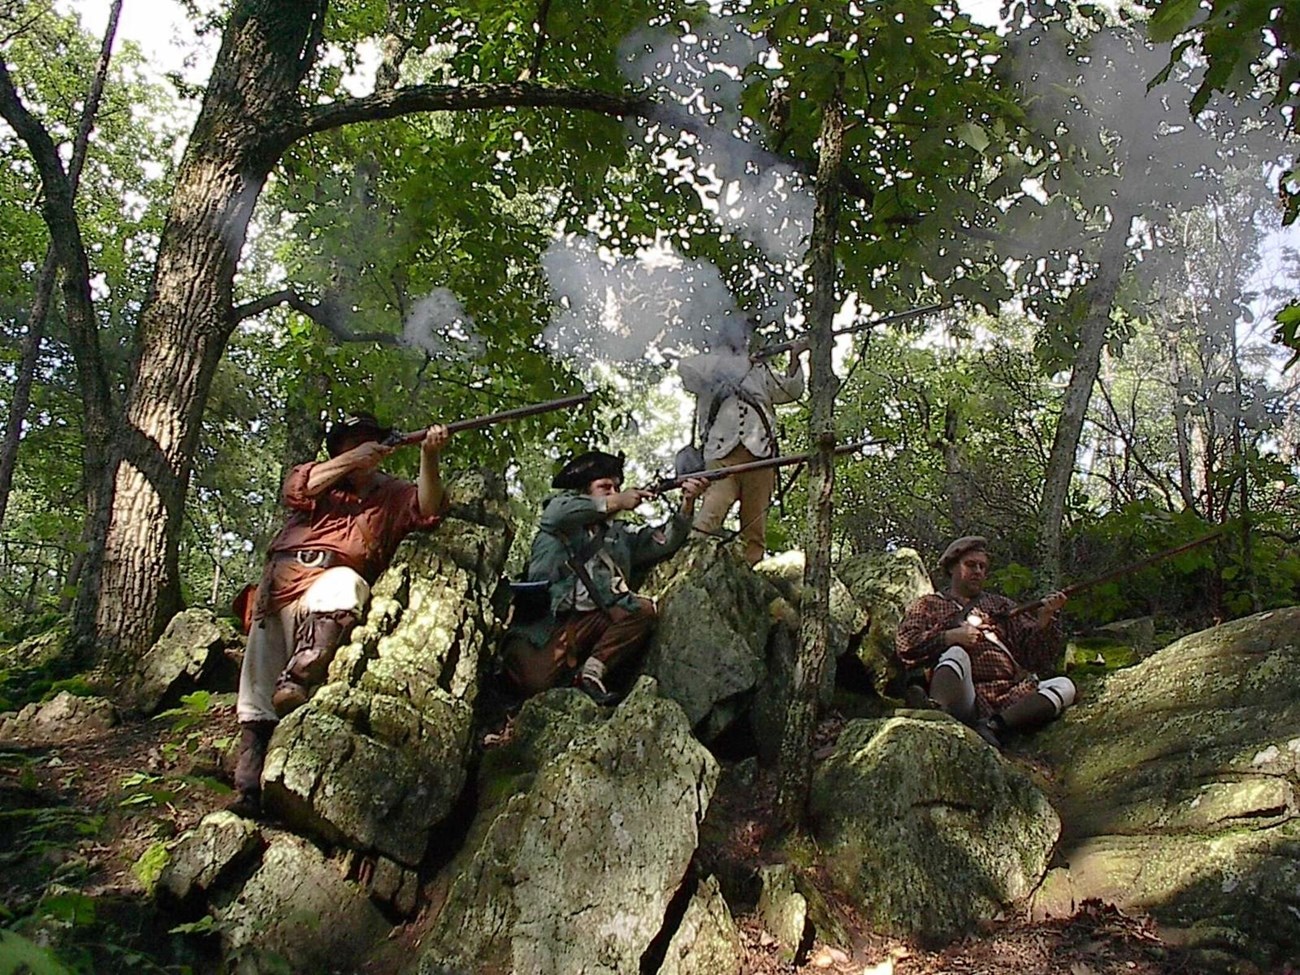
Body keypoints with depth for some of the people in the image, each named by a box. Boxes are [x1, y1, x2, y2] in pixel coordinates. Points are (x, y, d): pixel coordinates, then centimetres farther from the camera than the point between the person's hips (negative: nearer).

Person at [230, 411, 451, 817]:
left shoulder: (393, 494, 19)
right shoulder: (318, 474, 22)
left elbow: (427, 511, -2)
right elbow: (296, 490, -1)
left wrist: (428, 458, -17)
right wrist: (351, 461, -8)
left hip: (337, 579, -2)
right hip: (282, 581, 2)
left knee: (343, 586, -39)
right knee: (258, 692, -4)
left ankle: (297, 680, -44)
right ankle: (249, 787, -2)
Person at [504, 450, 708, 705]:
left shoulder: (618, 534, 23)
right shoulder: (557, 509, 10)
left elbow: (663, 542, 12)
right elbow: (559, 511, -15)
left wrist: (687, 504, -4)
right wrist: (617, 502, -10)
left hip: (591, 623, 5)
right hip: (543, 624, -4)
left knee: (643, 609, -18)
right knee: (536, 681, -27)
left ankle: (591, 672, -20)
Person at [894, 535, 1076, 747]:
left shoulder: (1000, 605, 30)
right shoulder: (930, 605, 22)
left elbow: (1037, 659, 19)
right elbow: (905, 646, 3)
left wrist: (1045, 619, 2)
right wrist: (950, 637, -9)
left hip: (1010, 700, 4)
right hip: (962, 695, -3)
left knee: (1064, 686, -18)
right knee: (956, 653, -30)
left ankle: (994, 726, -39)